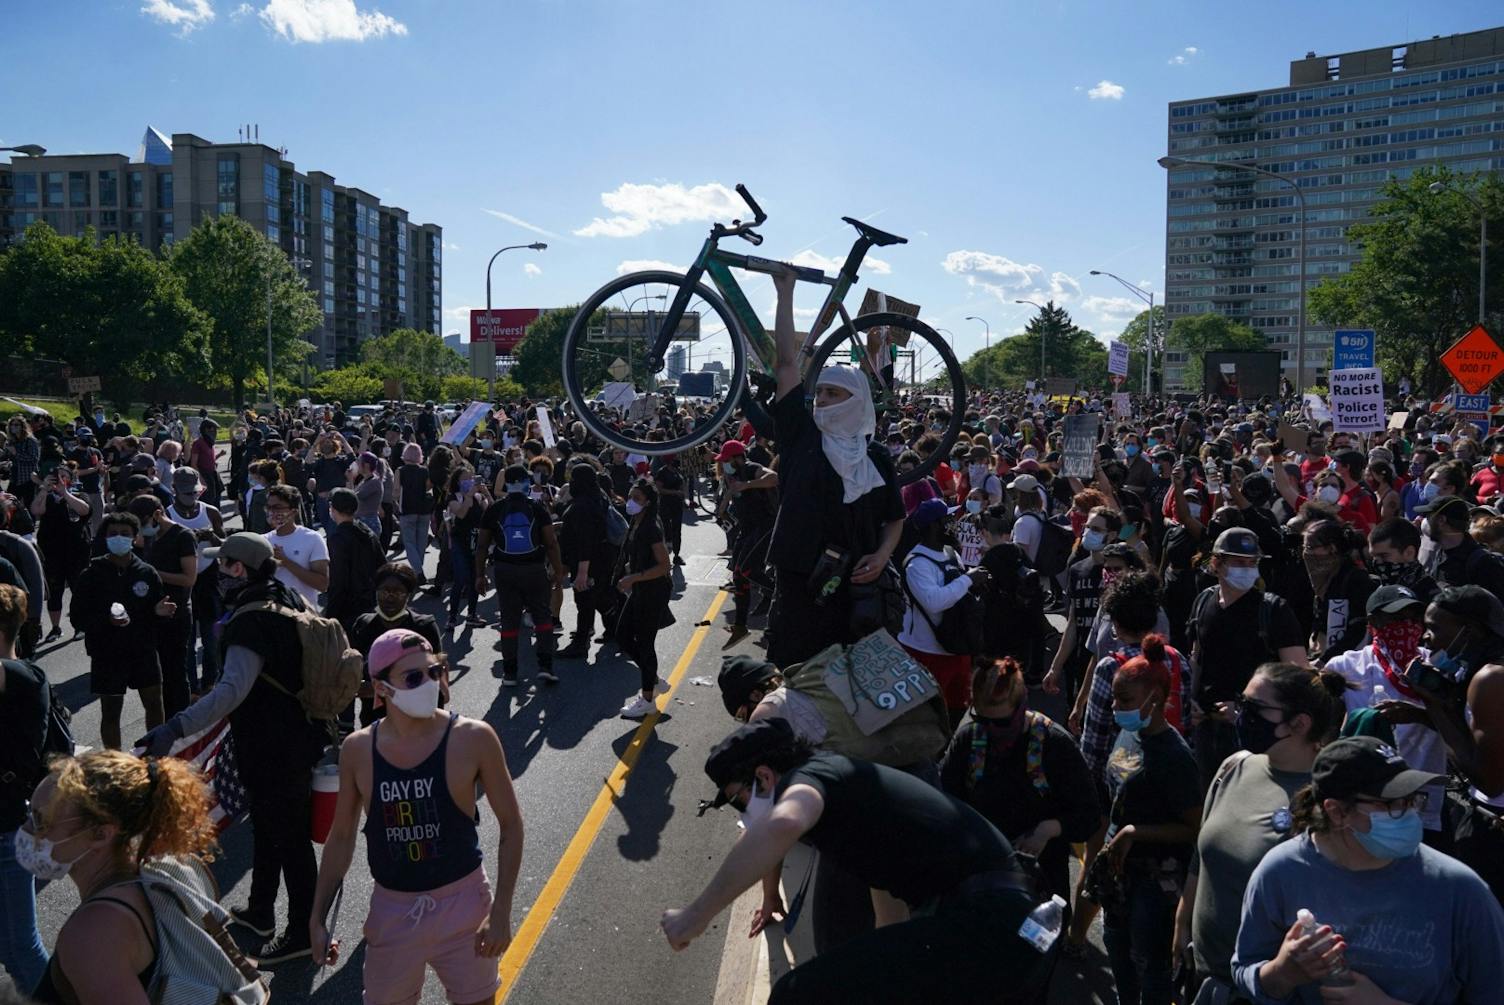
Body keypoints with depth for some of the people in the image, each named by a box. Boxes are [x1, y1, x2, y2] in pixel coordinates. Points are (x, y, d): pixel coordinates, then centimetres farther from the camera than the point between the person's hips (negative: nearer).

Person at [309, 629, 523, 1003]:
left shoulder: (473, 739, -16)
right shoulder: (357, 749, -7)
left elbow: (511, 824, -7)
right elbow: (341, 836, 5)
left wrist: (501, 911, -11)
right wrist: (317, 918, 4)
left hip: (462, 903, -2)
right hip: (391, 909, 2)